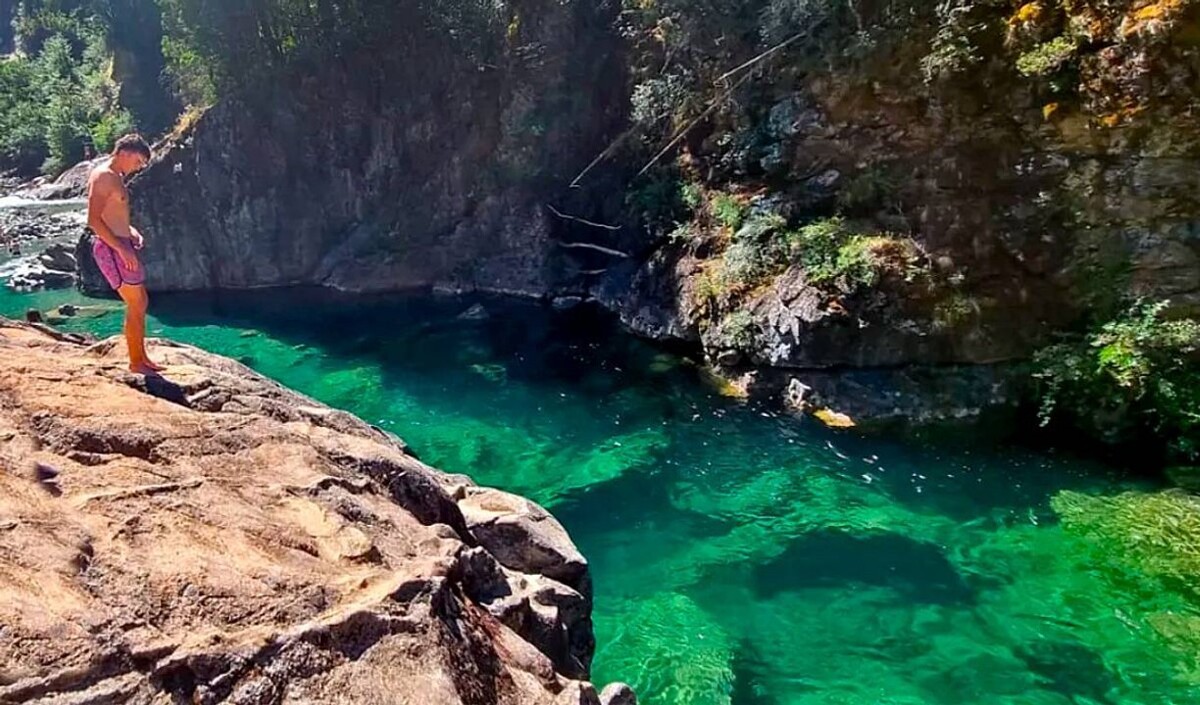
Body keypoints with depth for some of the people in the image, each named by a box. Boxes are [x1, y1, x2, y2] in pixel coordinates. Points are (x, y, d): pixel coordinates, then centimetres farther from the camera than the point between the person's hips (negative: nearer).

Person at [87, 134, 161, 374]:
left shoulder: (116, 177, 16)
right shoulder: (103, 176, -15)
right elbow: (94, 220, -21)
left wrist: (131, 231, 10)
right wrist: (121, 248, -23)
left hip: (121, 245, 10)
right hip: (111, 248, -10)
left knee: (141, 302, 14)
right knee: (136, 305, -5)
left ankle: (142, 358, 22)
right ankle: (136, 362, 4)